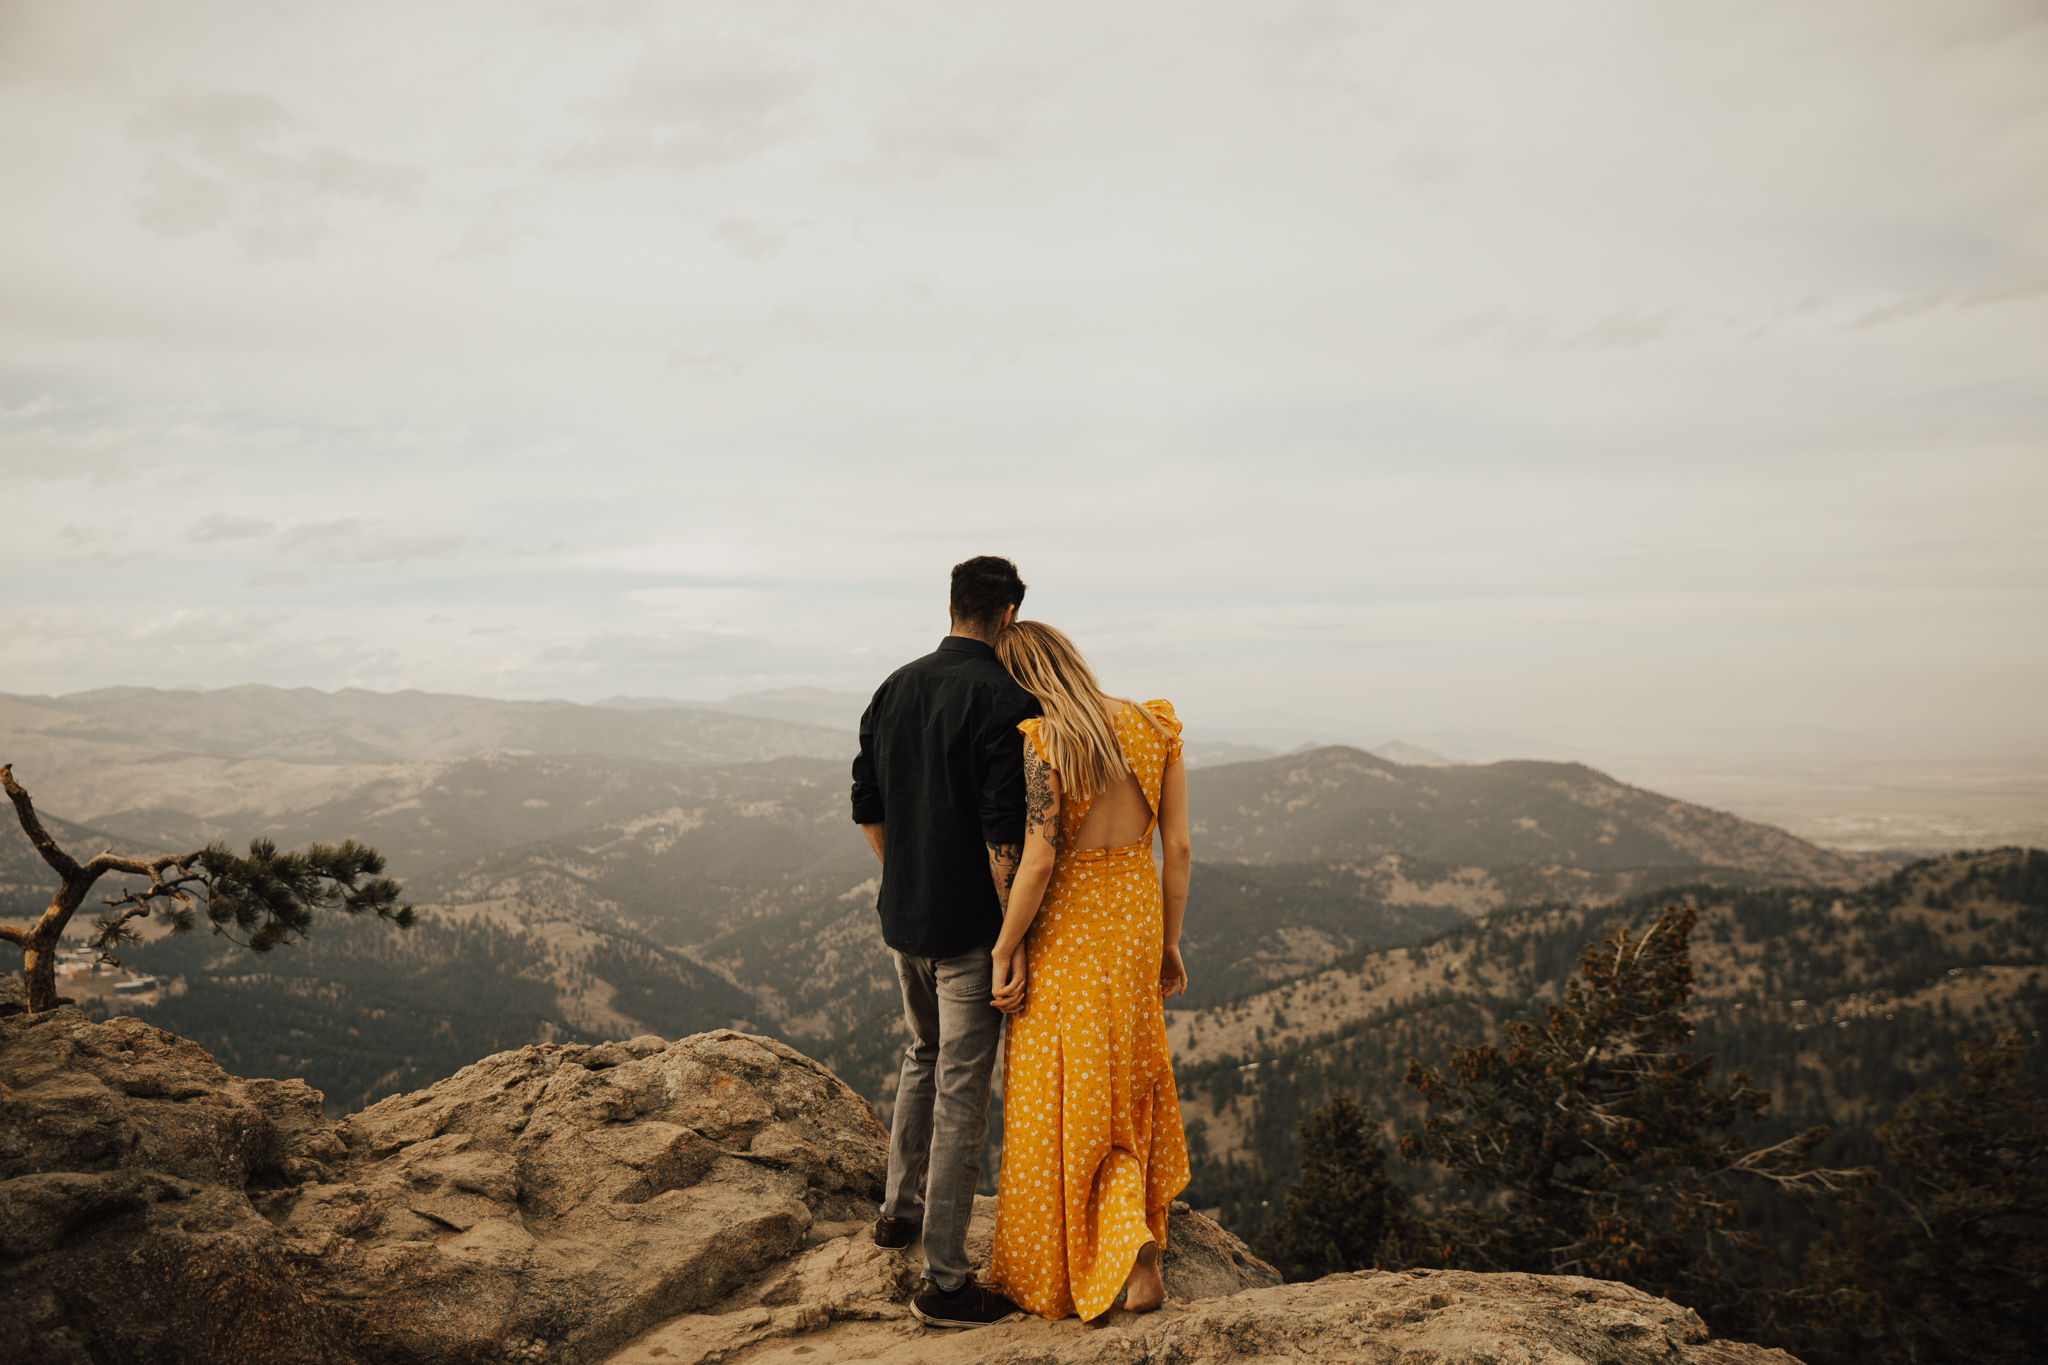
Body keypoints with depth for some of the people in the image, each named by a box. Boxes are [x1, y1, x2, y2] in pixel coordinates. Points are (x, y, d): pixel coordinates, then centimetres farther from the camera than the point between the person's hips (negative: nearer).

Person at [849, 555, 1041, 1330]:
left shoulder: (894, 689, 5)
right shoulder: (1005, 700, -18)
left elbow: (867, 809, 11)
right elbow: (1006, 837, -22)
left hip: (902, 921, 7)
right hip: (971, 931, -7)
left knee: (925, 1053, 27)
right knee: (962, 1091, 1)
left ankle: (899, 1209, 39)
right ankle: (944, 1280, 9)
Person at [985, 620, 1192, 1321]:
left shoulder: (1040, 742, -18)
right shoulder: (1156, 728, -2)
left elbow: (1037, 860, -21)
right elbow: (1178, 846, 0)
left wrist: (1002, 952, -10)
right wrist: (1168, 941, 11)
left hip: (1066, 923, -5)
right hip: (1138, 916, 5)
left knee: (1057, 1097, 10)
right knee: (1126, 1077, 24)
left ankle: (1054, 1271, 21)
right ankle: (1137, 1239, 16)